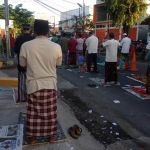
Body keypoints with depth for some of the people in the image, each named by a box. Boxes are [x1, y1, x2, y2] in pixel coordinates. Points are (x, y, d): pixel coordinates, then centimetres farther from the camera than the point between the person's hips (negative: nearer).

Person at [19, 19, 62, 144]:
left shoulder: (26, 46, -11)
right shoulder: (56, 47, -10)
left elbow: (22, 64, 3)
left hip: (34, 84, 0)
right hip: (50, 84, 1)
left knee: (33, 112, 14)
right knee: (51, 111, 15)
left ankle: (32, 136, 29)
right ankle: (52, 135, 30)